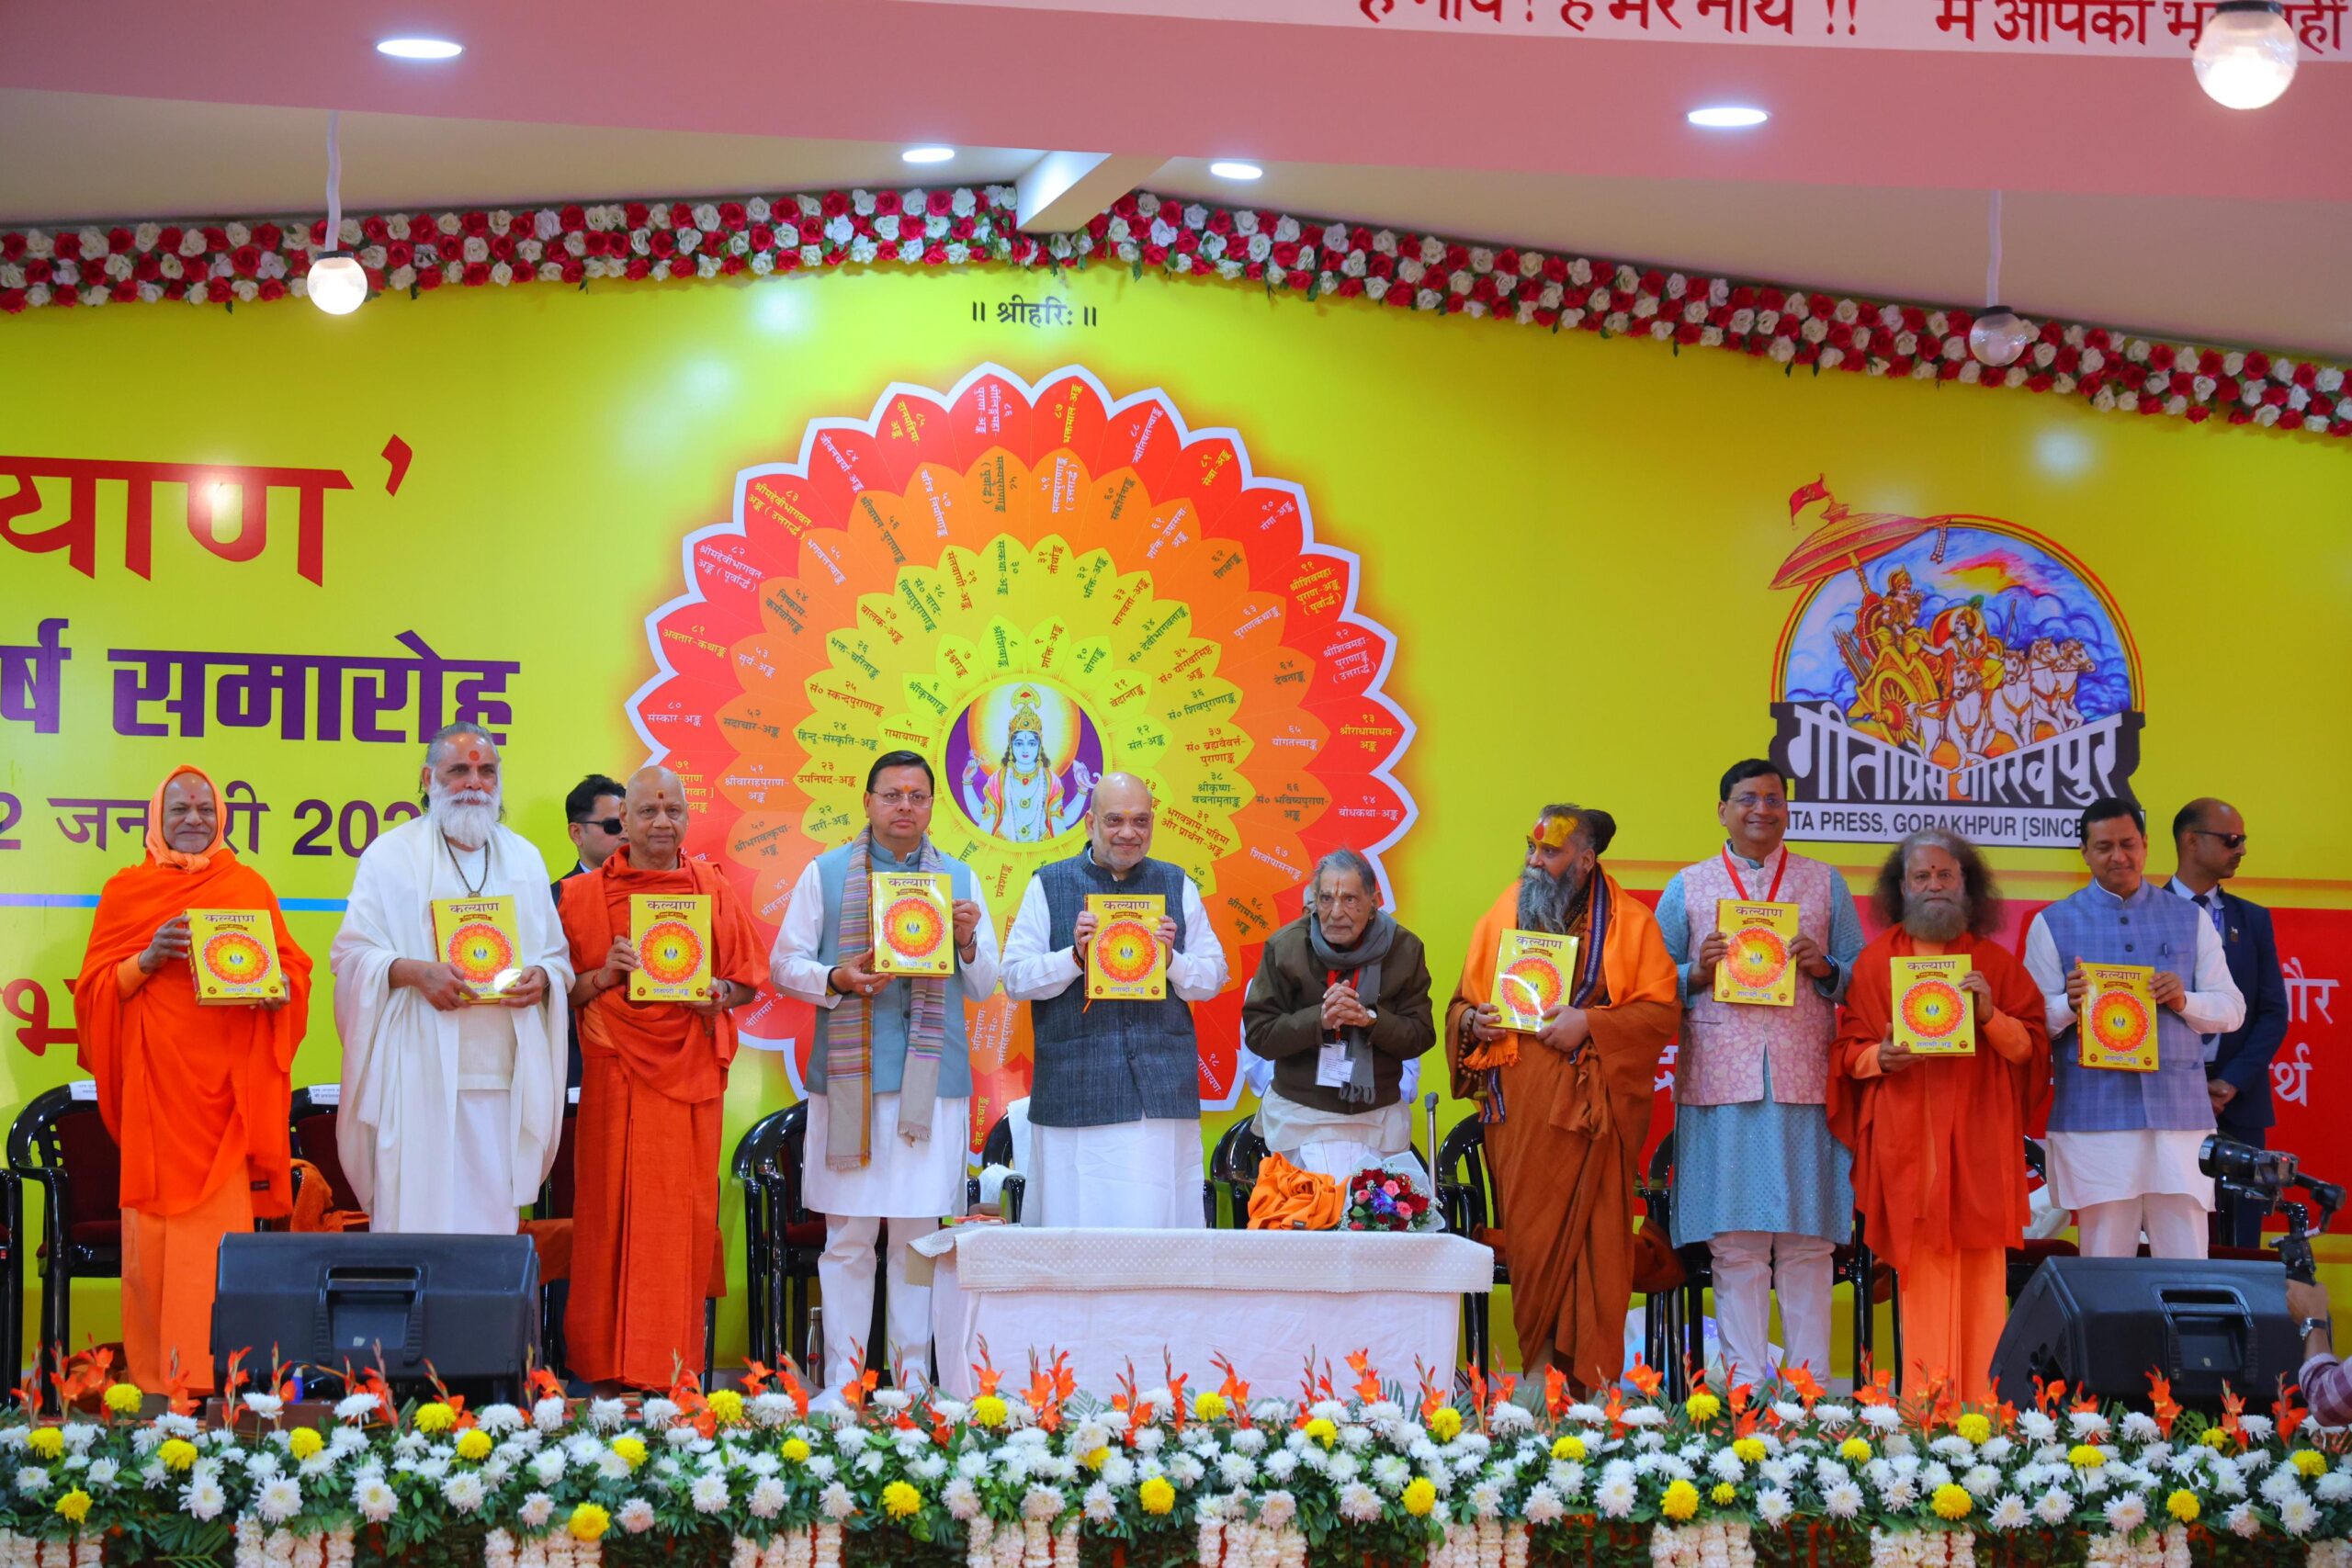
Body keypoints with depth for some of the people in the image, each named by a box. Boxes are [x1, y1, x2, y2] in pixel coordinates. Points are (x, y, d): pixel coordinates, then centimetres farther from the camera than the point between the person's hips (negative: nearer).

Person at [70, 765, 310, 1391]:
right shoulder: (125, 891, 10)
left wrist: (271, 984, -11)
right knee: (153, 1232, -4)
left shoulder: (249, 887, 11)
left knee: (221, 1228, -7)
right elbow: (94, 987, 6)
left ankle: (212, 1381, -5)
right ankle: (152, 1381, 1)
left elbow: (293, 969, 11)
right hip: (154, 1083, 0)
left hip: (226, 1084, 0)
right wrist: (149, 959, -12)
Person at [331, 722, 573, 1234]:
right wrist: (414, 972, -17)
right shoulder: (393, 855, 6)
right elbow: (350, 954, 1)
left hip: (502, 1075, 3)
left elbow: (558, 957, 19)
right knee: (413, 1209, -8)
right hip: (417, 1072, -3)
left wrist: (541, 979, -4)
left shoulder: (524, 860, 18)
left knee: (493, 1216, -1)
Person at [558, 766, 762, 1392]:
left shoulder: (712, 889, 10)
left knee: (683, 1216, 0)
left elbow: (748, 983, 13)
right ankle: (609, 1364, 4)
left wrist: (718, 993, -7)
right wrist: (603, 976, -12)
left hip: (690, 1075, 1)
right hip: (615, 1075, -1)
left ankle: (675, 1367, 6)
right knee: (614, 1214, -2)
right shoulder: (584, 894, 6)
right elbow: (563, 992, 7)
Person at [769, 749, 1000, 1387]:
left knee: (918, 1234, 3)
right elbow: (784, 963, 7)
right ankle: (843, 1380, 4)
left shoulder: (960, 879, 14)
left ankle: (911, 1376, 9)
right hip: (849, 1075, -1)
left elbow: (984, 987, 14)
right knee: (848, 1238, -1)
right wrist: (838, 980, -12)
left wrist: (968, 943, -6)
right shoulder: (826, 873, 8)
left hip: (933, 1079, 2)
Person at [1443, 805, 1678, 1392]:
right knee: (1530, 1240, 0)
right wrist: (1471, 1021, -2)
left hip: (1590, 1110, -3)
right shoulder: (1499, 921, 15)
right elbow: (1460, 1004, 21)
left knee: (1594, 1241, -5)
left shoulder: (1630, 924, 5)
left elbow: (1662, 1012, -3)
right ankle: (1541, 1375, 6)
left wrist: (1589, 1023, -15)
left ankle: (1594, 1383, -2)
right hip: (1517, 1110, 3)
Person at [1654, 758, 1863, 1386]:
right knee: (1735, 1244, -3)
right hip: (1721, 1086, 0)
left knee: (1808, 1242, -1)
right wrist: (1698, 974, -8)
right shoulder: (1688, 888, 12)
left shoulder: (1825, 884, 14)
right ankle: (1744, 1386, 1)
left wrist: (1825, 969, -7)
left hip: (1805, 1084, 1)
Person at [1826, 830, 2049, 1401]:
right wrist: (1878, 1058, -12)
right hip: (1906, 1137, -1)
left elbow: (2031, 1047, 7)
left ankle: (1983, 1407, -2)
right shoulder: (1876, 961, 10)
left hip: (1979, 1141, 1)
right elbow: (1846, 1047, 8)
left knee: (1981, 1277, -4)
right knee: (1921, 1275, -5)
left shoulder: (1996, 962, 11)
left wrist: (1991, 1015, -11)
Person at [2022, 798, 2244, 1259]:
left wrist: (2183, 1001, -9)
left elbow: (2231, 1009, 11)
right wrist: (2069, 1004, -18)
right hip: (2094, 1114, -1)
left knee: (2186, 1265, -2)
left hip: (2178, 1112, 1)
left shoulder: (2189, 920, 14)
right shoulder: (2052, 925, 9)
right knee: (2105, 1261, -1)